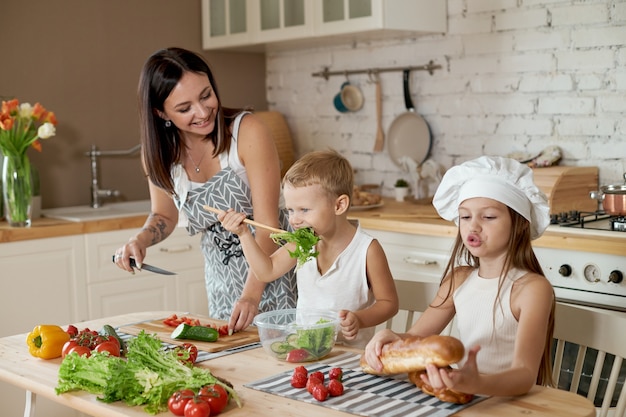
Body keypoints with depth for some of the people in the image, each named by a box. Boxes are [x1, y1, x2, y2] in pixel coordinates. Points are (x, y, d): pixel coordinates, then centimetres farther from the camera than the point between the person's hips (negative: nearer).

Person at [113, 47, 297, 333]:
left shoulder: (247, 132, -20)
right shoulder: (158, 153, -5)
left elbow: (268, 223, -22)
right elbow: (165, 216, 12)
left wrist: (251, 295, -32)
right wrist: (140, 240, -10)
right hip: (222, 281, 5)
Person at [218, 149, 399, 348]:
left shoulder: (367, 249, -12)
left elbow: (389, 303, -4)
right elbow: (267, 270, 14)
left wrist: (360, 319, -22)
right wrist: (243, 233, 5)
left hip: (350, 353, -4)